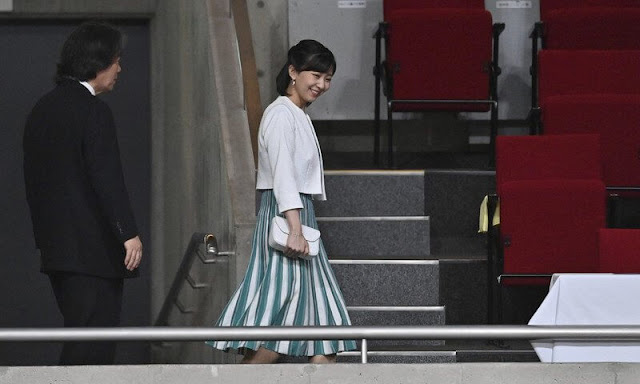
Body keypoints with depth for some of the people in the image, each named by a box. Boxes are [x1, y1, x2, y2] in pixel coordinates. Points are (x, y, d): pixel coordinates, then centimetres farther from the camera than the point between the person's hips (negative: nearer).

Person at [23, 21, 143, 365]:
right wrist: (128, 232, -19)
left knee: (81, 340, 12)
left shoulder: (42, 109, 14)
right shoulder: (93, 111, -13)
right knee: (93, 348, -8)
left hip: (56, 244, 9)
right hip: (93, 248, -9)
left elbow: (33, 179, 18)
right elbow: (107, 178, -19)